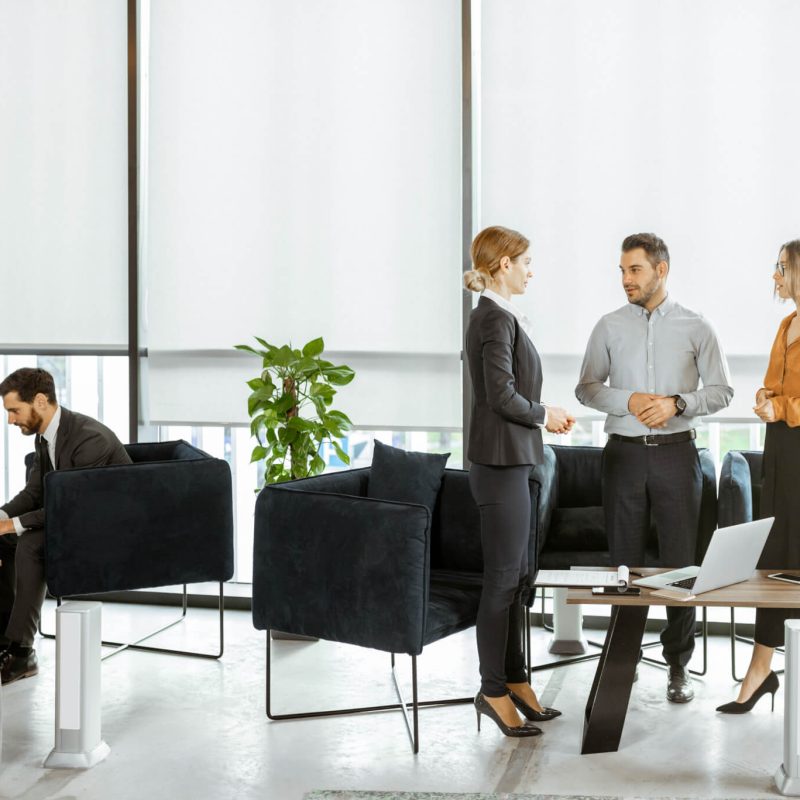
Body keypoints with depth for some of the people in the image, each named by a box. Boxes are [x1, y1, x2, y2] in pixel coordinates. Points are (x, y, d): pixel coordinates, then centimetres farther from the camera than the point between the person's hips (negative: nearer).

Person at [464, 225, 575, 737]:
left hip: (509, 461, 10)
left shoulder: (497, 316, 15)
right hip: (501, 463, -10)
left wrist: (543, 413, 9)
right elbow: (503, 395, -21)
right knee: (503, 579, -2)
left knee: (516, 576, 15)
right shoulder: (497, 318, -15)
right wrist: (544, 416, -6)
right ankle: (493, 690, 7)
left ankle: (515, 680, 24)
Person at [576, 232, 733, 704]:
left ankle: (679, 665, 10)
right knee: (625, 561, 7)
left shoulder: (695, 328, 1)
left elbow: (722, 391, 2)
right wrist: (629, 401, -11)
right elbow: (587, 388, 6)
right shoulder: (610, 327, 5)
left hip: (676, 453, -1)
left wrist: (677, 403, -14)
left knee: (681, 562, 0)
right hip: (624, 452, 1)